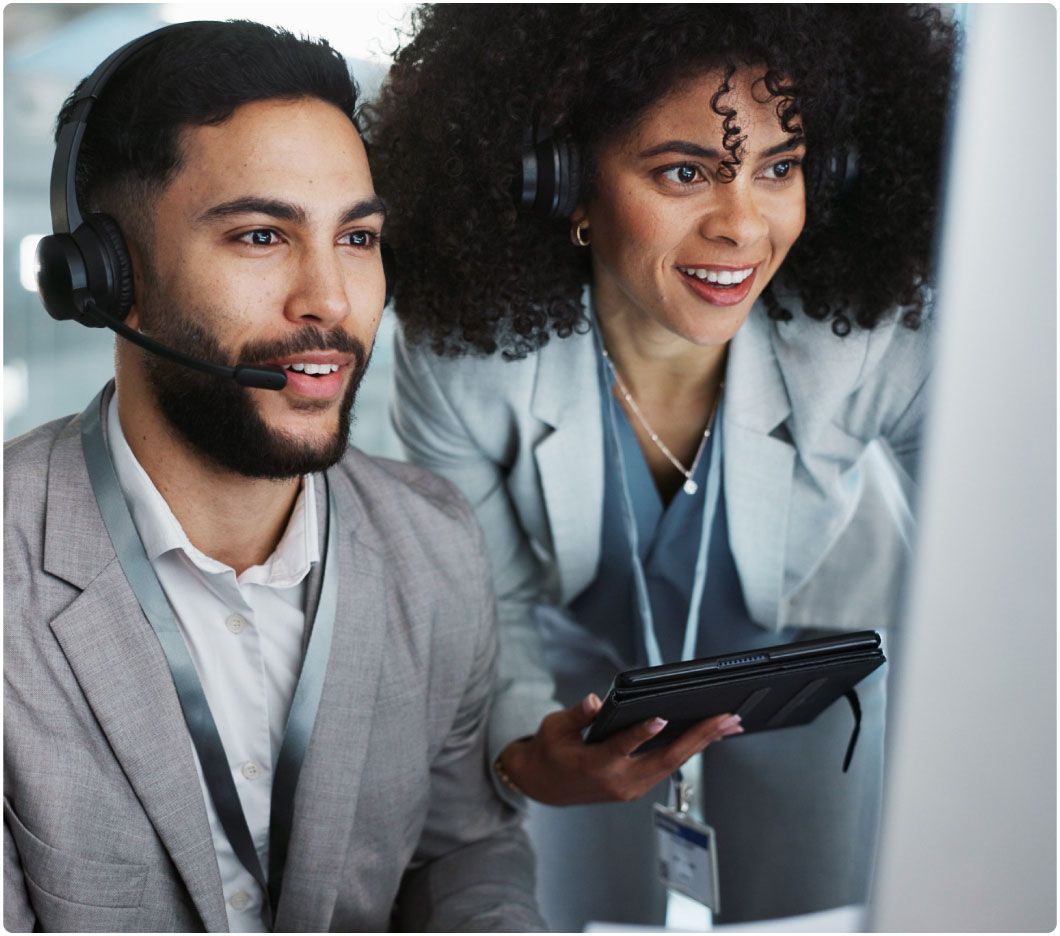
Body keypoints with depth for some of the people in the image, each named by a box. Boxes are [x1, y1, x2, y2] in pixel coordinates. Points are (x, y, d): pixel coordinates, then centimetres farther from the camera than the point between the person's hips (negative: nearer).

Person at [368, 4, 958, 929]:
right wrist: (525, 755, -37)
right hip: (584, 670, 0)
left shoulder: (886, 343, -34)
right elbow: (490, 610, -18)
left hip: (800, 669, 1)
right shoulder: (461, 359, -32)